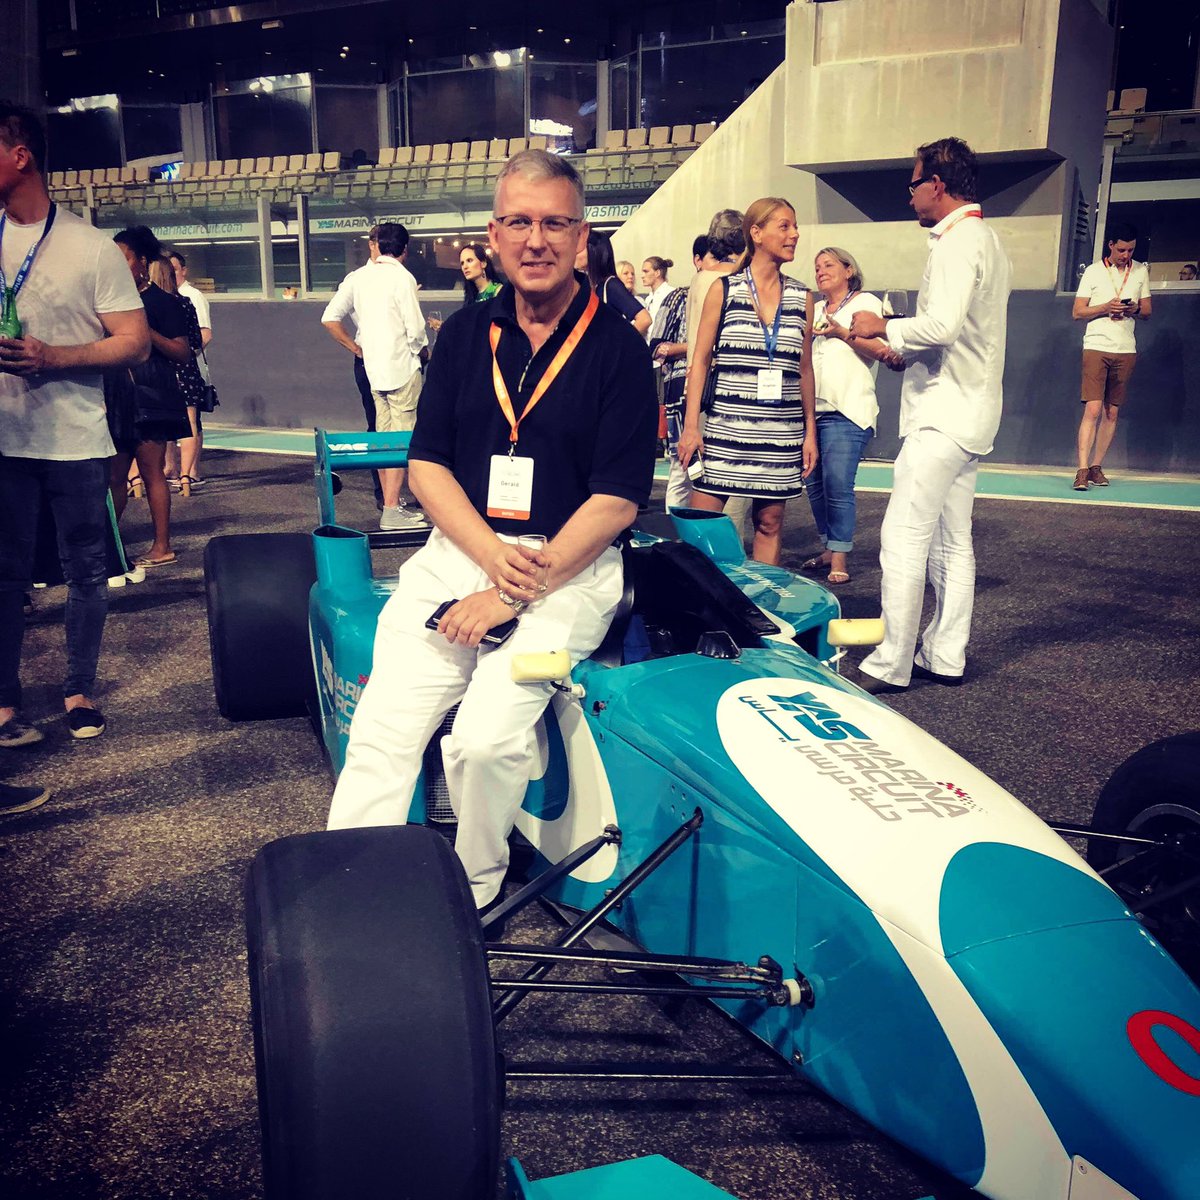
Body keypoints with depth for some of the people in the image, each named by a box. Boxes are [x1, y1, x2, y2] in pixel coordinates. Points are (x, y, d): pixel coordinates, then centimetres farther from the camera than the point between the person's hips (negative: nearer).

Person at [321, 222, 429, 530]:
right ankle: (392, 510, -6)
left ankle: (390, 501, 20)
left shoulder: (357, 277, 9)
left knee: (383, 436, 13)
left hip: (373, 367, 7)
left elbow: (330, 318, 8)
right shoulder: (402, 278, -10)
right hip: (402, 367, -7)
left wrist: (354, 346, 15)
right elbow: (415, 330, -14)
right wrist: (424, 352, 5)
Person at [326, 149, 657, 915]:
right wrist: (493, 555, -10)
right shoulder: (465, 334, 11)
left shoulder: (618, 349, -1)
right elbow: (426, 466, 8)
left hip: (571, 567, -4)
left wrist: (513, 593, -13)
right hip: (459, 553, 4)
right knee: (380, 732, -13)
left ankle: (473, 902, 2)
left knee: (486, 739, -23)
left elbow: (617, 501, -6)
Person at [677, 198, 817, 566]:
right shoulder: (724, 290, 2)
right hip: (726, 426, -2)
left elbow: (805, 369, 13)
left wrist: (810, 431, 9)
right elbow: (700, 361, 2)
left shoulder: (802, 297, 9)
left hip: (782, 432, 3)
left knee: (770, 521, 6)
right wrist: (691, 424, -5)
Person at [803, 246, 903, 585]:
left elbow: (879, 350, -6)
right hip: (812, 409, 7)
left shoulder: (867, 302, 4)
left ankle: (839, 561, -11)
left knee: (837, 485, -13)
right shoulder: (815, 309, 23)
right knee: (815, 484, 6)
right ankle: (828, 549, 19)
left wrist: (843, 333, -18)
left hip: (847, 410, -6)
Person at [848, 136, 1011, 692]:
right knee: (952, 540, 12)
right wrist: (903, 348, 21)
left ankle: (891, 664, -5)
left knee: (902, 538, -9)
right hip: (970, 414, 11)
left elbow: (943, 324, -27)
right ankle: (945, 656, 19)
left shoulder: (959, 240, -13)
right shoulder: (986, 239, 19)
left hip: (943, 413, -11)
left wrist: (885, 327, -12)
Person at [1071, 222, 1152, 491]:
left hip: (1126, 350, 4)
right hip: (1096, 347, -4)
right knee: (1093, 409, -13)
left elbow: (1147, 312, 15)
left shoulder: (1141, 272, 12)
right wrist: (1106, 308, -14)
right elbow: (1077, 311, 1)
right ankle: (1082, 470, -15)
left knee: (1112, 413, 4)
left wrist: (1134, 310, -7)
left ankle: (1096, 467, 11)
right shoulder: (1093, 271, 3)